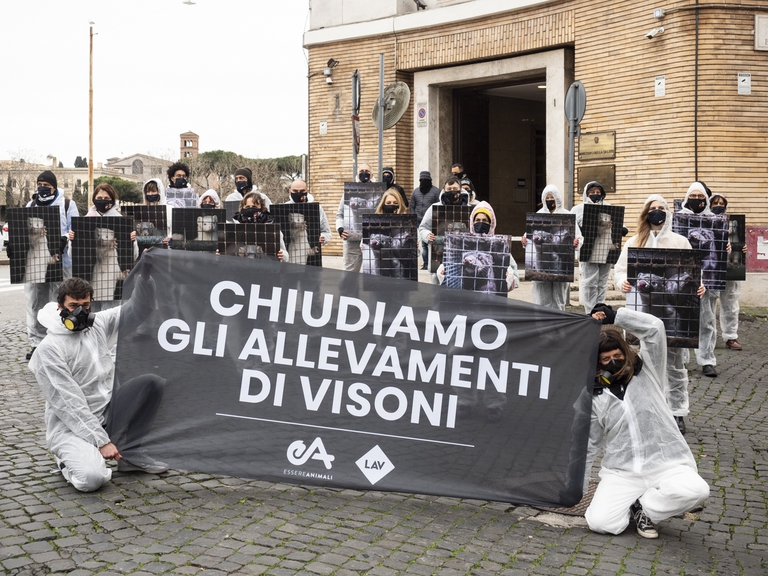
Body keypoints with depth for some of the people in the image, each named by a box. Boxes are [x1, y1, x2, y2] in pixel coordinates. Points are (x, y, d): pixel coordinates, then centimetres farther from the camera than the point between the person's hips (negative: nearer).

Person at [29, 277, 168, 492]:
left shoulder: (97, 324, 3)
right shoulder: (49, 349, -15)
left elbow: (137, 309, 5)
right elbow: (69, 404, -19)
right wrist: (102, 441, -21)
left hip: (106, 414, 7)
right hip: (71, 426, -6)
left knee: (152, 383, -11)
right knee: (92, 478, -31)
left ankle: (130, 454, -3)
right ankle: (71, 459, 7)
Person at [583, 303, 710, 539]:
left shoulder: (647, 372, 4)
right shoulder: (596, 397, 4)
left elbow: (655, 328, -9)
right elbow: (587, 446, 10)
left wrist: (614, 316, -10)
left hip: (666, 464, 0)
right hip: (620, 473, 0)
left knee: (696, 490, -30)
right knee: (599, 522, -23)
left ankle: (643, 508, -2)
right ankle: (629, 507, 12)